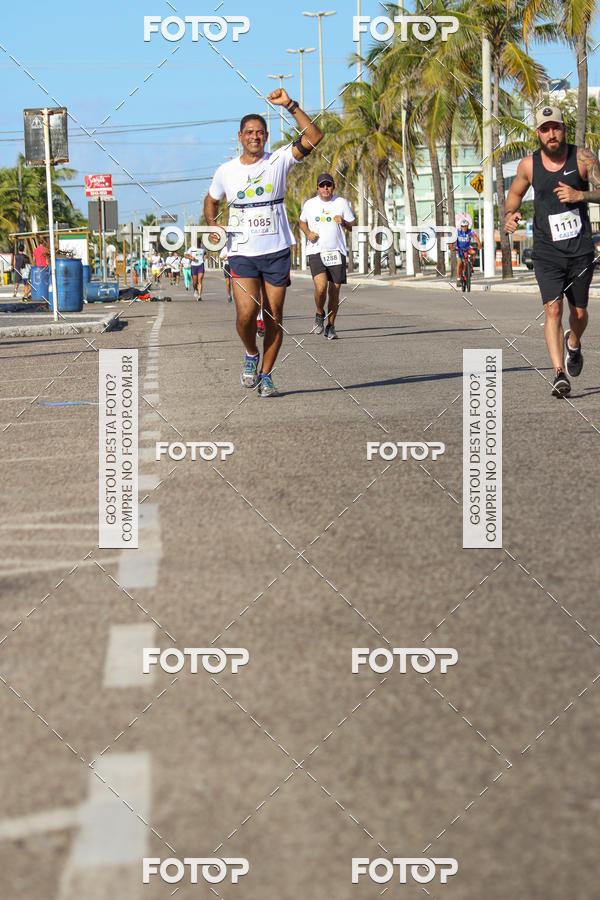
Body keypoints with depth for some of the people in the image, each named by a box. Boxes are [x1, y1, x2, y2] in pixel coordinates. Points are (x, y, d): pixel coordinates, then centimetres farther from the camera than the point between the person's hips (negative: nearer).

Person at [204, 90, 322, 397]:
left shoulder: (279, 161, 0)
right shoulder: (226, 171, 5)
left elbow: (313, 137, -11)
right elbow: (211, 200, 22)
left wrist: (290, 105, -16)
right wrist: (213, 225, 3)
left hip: (277, 252, 0)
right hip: (242, 253, 0)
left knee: (274, 317, 1)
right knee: (246, 314, -15)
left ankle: (266, 375, 16)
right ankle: (251, 355, 15)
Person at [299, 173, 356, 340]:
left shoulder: (342, 203, 6)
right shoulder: (310, 204, 7)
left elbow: (353, 227, 10)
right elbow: (302, 222, 24)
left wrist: (344, 223, -13)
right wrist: (308, 233, 3)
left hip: (337, 251, 1)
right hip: (316, 252, -1)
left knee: (335, 290, 0)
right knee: (321, 286, -21)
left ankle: (330, 326, 16)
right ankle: (319, 314, 7)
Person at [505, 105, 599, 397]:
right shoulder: (528, 165, -1)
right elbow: (515, 193, 17)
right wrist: (510, 214, -3)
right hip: (546, 252, 0)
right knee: (553, 309, -16)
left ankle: (573, 344, 46)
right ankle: (560, 374, -19)